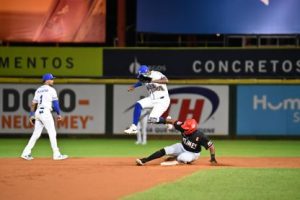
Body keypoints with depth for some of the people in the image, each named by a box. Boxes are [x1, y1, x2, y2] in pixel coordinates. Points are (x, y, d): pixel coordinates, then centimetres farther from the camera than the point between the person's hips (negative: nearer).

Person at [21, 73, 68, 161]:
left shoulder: (38, 90, 17)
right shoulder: (51, 90, -2)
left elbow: (33, 103, 14)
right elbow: (55, 103, -5)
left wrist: (32, 115, 14)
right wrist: (59, 114, 3)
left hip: (37, 112, 7)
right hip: (45, 112, -7)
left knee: (36, 134, 8)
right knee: (52, 133, -2)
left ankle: (26, 153, 4)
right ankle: (56, 154, -2)